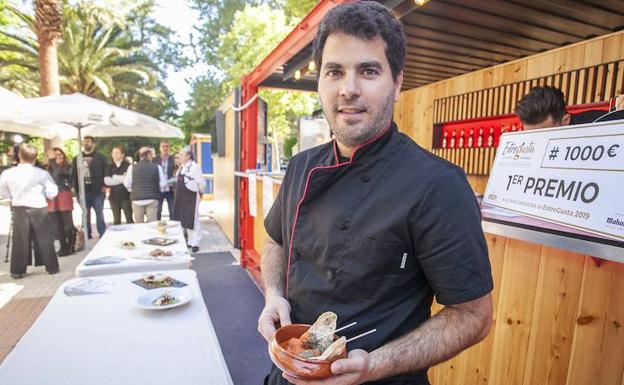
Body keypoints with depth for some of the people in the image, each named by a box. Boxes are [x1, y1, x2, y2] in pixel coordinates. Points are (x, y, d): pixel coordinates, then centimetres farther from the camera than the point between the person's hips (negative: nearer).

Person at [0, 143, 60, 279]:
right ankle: (52, 267, 13)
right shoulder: (42, 173, -9)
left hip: (19, 210, 1)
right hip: (39, 210, -1)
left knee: (20, 241, 9)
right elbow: (52, 193, -3)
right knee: (45, 239, 7)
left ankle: (17, 271, 14)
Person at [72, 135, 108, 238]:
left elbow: (106, 172, -3)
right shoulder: (77, 158, 12)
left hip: (97, 191, -4)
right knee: (85, 214, 11)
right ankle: (87, 235, 20)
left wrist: (104, 186, -10)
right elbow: (74, 174, 11)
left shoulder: (100, 157, 1)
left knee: (99, 213, 0)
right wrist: (75, 188, 2)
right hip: (83, 191, 4)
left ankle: (102, 234, 6)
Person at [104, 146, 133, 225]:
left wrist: (114, 178, -7)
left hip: (126, 196, -3)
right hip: (114, 197, 3)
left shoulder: (127, 166, 0)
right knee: (116, 220, 9)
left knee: (129, 219, 1)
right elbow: (107, 181, -4)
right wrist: (122, 178, -9)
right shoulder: (110, 167, 10)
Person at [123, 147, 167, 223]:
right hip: (152, 199, -1)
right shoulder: (157, 167, -4)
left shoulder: (132, 167, -3)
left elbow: (127, 184, -2)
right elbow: (163, 184, -3)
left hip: (137, 199, 1)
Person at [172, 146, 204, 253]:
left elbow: (201, 182, -15)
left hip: (191, 196, -9)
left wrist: (200, 193, -4)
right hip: (180, 196, 9)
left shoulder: (194, 166, -14)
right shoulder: (181, 167, 13)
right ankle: (190, 241, 27)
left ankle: (195, 243, 6)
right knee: (183, 219, 14)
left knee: (192, 220, -2)